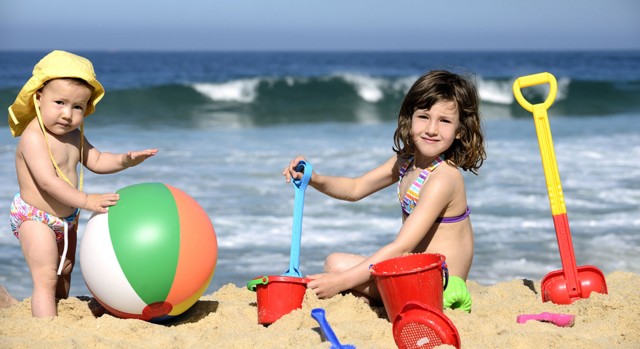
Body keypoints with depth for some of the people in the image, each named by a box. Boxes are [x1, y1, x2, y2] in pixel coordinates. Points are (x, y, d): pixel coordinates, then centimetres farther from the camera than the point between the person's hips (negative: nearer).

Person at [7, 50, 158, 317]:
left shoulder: (73, 135, 2)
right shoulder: (33, 137, -27)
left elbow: (96, 161, 13)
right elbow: (48, 182, -34)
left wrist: (124, 160, -6)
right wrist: (87, 201, -39)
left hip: (66, 219, 9)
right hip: (36, 219, -9)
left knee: (64, 272, 22)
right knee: (46, 278, -14)